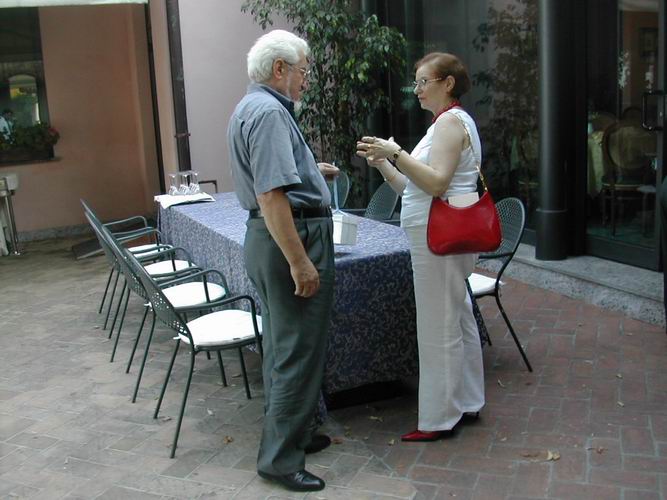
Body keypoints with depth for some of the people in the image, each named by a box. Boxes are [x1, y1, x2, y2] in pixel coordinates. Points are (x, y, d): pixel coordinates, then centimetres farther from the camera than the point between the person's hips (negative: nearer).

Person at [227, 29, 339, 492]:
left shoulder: (251, 107, 16)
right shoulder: (269, 113, -18)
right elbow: (271, 195, -27)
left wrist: (310, 172, 26)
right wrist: (300, 262, -26)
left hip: (269, 239, 11)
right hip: (292, 239, -11)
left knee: (282, 344, 18)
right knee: (299, 350, -3)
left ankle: (287, 433, 31)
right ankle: (281, 457, 6)